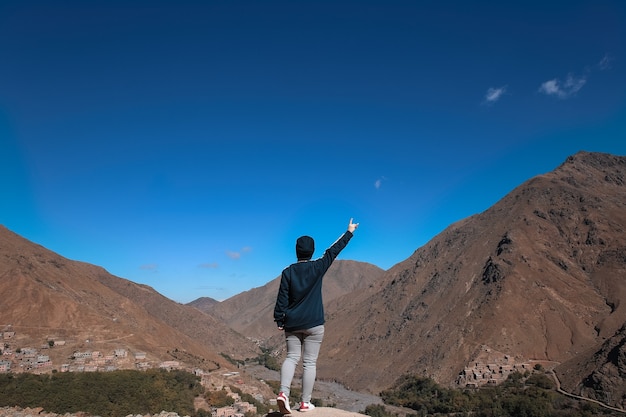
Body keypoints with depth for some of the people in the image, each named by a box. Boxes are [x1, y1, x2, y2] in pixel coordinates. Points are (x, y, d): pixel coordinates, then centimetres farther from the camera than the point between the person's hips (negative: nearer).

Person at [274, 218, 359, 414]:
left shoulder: (288, 271, -3)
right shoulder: (318, 267, -6)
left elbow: (282, 298, -3)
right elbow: (334, 250, 3)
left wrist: (279, 320, 6)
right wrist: (349, 232, 13)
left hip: (292, 324, 2)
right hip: (313, 324, -2)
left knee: (292, 357, 13)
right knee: (309, 362, 5)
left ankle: (283, 392, -4)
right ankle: (305, 402, 10)